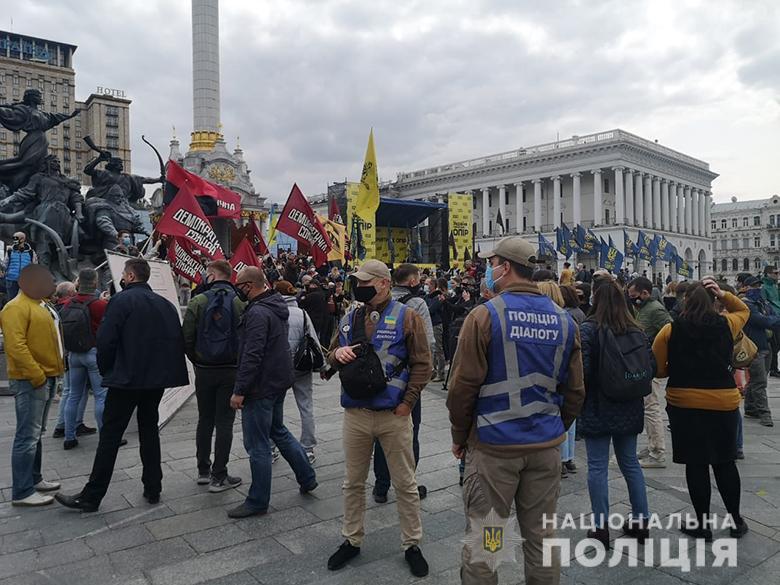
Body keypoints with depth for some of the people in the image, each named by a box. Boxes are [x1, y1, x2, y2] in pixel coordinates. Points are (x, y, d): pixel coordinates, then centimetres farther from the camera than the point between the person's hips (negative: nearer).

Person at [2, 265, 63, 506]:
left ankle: (34, 479, 28)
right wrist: (36, 375, -23)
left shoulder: (40, 305, 16)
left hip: (47, 378, 10)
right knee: (28, 436, -6)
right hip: (30, 381, -10)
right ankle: (22, 492, 1)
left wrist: (56, 368, 15)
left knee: (36, 433, 17)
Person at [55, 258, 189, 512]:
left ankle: (91, 496, 8)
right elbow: (177, 340, 10)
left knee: (110, 436, 1)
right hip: (157, 379, 6)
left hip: (126, 379, -6)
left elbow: (106, 341, -13)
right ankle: (153, 489, 19)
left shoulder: (121, 300, -9)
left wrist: (106, 370, 2)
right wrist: (164, 370, 15)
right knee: (149, 430, 15)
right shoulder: (165, 304, 9)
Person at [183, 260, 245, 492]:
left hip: (204, 370, 2)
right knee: (224, 422, 5)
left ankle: (203, 470, 26)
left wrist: (197, 361, 8)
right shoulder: (240, 303, -8)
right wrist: (239, 363, 4)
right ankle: (218, 477, 9)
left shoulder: (198, 301, -5)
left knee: (205, 420, 16)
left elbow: (186, 338, -7)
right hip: (231, 370, -1)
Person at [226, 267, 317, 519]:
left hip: (261, 386, -10)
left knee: (257, 445, 1)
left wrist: (239, 391, -21)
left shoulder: (257, 313, -21)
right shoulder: (276, 307, 10)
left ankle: (257, 502, 13)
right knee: (278, 430, 24)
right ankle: (307, 477, 31)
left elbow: (252, 356, -25)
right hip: (279, 382, 10)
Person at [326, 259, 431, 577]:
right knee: (353, 482, 16)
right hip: (355, 414, 4)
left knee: (405, 483, 9)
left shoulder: (406, 316, -7)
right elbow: (331, 357, 16)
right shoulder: (349, 319, 8)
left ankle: (412, 544, 26)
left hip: (394, 416, -4)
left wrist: (407, 403, -12)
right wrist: (338, 354, -8)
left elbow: (422, 364, -8)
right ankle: (351, 540, 34)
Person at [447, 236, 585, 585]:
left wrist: (460, 436, 2)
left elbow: (462, 385, -11)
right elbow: (575, 390, 7)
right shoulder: (564, 320, 4)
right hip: (546, 446, 5)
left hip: (493, 445, -4)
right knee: (541, 536, 16)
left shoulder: (485, 315, -12)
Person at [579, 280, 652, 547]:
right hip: (629, 409, 5)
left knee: (598, 467, 3)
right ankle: (641, 522, 26)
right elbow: (652, 365, 3)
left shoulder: (588, 329, -13)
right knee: (630, 463, 17)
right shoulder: (637, 330, 3)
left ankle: (601, 527, 10)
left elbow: (582, 369, -19)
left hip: (597, 409, -5)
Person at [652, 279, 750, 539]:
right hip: (724, 403, 3)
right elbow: (743, 310, 23)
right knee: (725, 462, 17)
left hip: (685, 404, -2)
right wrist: (723, 294, 8)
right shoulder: (726, 325, -1)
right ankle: (736, 520, 28)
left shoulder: (670, 330, -8)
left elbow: (657, 369, -6)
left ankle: (702, 524, 16)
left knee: (696, 464, 6)